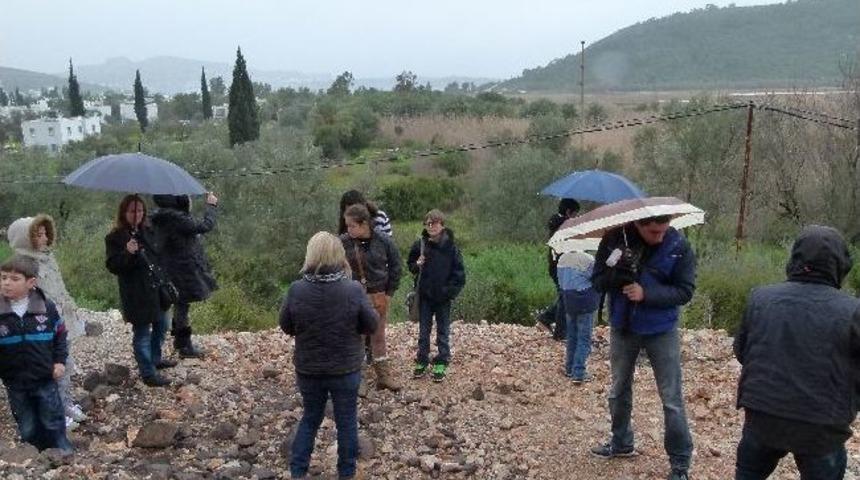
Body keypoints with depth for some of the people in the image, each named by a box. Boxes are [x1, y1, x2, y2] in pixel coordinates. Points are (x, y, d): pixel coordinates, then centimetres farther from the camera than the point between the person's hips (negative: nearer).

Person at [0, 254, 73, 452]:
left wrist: (60, 361, -3)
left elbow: (60, 334, 3)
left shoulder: (46, 306, -8)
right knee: (27, 429, 13)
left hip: (45, 378, -1)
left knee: (53, 424, 12)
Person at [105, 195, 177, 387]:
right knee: (142, 332, 1)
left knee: (161, 325, 20)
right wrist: (127, 253, -32)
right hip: (136, 294, -7)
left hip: (157, 288, 7)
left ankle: (155, 359, 41)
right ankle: (148, 373, 12)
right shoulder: (115, 238, -11)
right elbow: (112, 266, -15)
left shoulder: (149, 232, 9)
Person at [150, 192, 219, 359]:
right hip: (182, 270, -10)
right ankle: (184, 346, 13)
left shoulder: (163, 216, 4)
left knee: (180, 304, 20)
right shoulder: (176, 217, -25)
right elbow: (206, 226, -22)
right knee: (182, 304, 2)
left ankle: (179, 340, 34)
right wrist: (211, 206, -9)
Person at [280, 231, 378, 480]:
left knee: (310, 418, 22)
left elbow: (287, 327, -2)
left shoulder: (296, 290, -16)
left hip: (308, 370, 2)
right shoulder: (353, 290, -20)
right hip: (346, 369, -2)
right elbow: (371, 326, -8)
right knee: (346, 421, 16)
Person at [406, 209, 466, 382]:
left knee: (443, 331, 9)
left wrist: (452, 290, -14)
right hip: (424, 296, 2)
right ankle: (421, 361, 25)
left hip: (443, 297, -2)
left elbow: (459, 271, -6)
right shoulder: (420, 245, -3)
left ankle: (441, 364, 20)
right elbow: (410, 264, 10)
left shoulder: (450, 246, -9)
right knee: (423, 331, 13)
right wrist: (417, 265, -12)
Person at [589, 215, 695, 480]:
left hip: (661, 331, -2)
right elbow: (597, 280, -7)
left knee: (672, 399, 1)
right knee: (619, 391, 18)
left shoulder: (679, 246, -15)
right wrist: (615, 276, -29)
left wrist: (646, 294, -27)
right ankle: (622, 443, 39)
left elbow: (685, 291, -14)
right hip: (622, 328, 3)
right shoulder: (614, 239, -11)